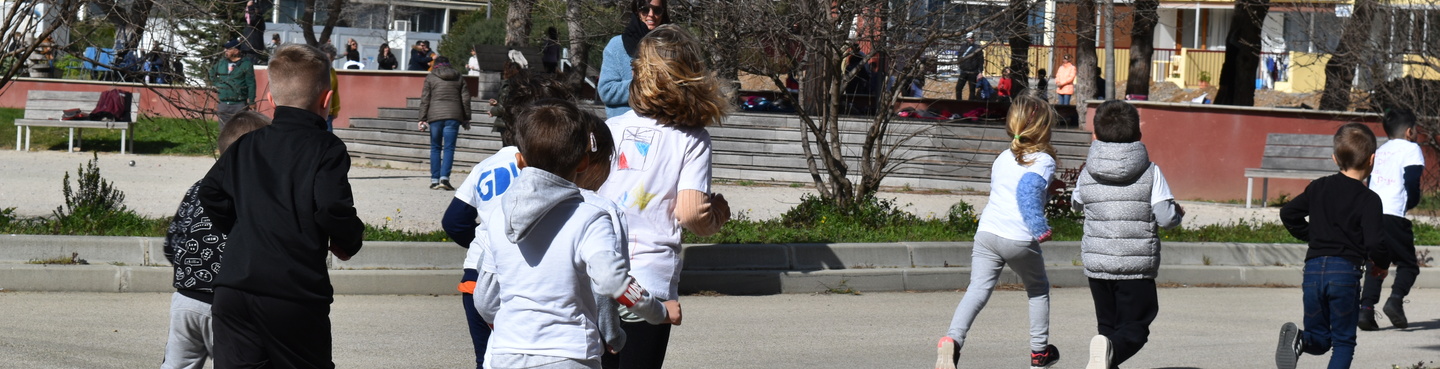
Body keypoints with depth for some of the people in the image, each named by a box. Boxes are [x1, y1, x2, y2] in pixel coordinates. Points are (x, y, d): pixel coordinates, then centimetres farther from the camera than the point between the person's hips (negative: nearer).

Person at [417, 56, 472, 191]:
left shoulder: (430, 78, 7)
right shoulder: (459, 78, 13)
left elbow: (425, 100, 2)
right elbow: (465, 99, 12)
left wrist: (422, 119, 3)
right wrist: (466, 119, 17)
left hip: (435, 116, -1)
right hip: (453, 116, 1)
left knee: (435, 148, 8)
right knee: (449, 148, -2)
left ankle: (435, 180, 5)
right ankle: (444, 177, -17)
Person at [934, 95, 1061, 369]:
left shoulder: (1003, 158, 17)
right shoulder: (1043, 161, -4)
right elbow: (1028, 189, -22)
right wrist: (1041, 228, -23)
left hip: (987, 232, 4)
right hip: (1020, 239, -4)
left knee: (978, 290, -6)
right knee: (1038, 290, 21)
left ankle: (952, 339, -32)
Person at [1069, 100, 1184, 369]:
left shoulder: (1087, 175, 1)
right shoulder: (1150, 173, -6)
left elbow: (1076, 204, 21)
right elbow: (1166, 218, -9)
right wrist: (1178, 213, 13)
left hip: (1096, 263, 3)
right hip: (1137, 265, -3)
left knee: (1107, 324, 17)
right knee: (1135, 327, 0)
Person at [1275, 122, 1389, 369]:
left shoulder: (1318, 188, 10)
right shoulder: (1369, 200, -6)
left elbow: (1288, 213, 17)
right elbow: (1375, 243, -12)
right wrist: (1382, 265, 8)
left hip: (1313, 268, 4)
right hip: (1346, 271, -4)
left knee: (1320, 339, 14)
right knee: (1343, 341, 7)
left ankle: (1298, 340, -19)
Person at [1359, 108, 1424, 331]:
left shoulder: (1379, 152, 23)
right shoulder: (1411, 149, 3)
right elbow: (1412, 181, -8)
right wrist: (1412, 202, 11)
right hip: (1393, 215, -6)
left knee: (1376, 263, 11)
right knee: (1408, 264, 3)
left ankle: (1366, 307, -4)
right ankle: (1396, 299, -20)